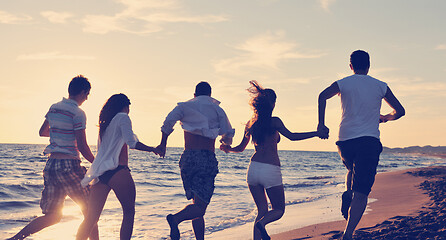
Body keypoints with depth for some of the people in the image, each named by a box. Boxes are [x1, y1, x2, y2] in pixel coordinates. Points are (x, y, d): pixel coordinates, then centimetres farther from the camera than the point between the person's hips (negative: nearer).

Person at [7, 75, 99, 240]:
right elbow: (82, 147, -14)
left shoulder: (53, 108, 11)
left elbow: (42, 132, 26)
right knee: (89, 210, 8)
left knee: (52, 216, 11)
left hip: (50, 164, 7)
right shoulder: (78, 113, -11)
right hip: (69, 165, -7)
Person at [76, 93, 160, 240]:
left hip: (100, 172, 7)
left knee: (91, 218, 6)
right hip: (117, 171, -7)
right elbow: (132, 143, -13)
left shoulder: (105, 124, 23)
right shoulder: (122, 118, 1)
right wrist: (153, 149, -3)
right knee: (129, 212, 4)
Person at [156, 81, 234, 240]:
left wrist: (163, 144, 6)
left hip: (188, 158, 4)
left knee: (197, 203, 16)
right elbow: (228, 136, 7)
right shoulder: (217, 109, 11)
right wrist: (224, 142, 31)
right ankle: (176, 218, -36)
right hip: (207, 158, -3)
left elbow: (169, 121, -4)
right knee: (200, 207, -10)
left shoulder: (184, 106, 14)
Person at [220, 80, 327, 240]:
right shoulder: (274, 122, -3)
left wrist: (228, 149, 41)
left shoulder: (251, 123, 11)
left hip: (254, 168, 5)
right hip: (271, 171, -5)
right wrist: (316, 134, -11)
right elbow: (291, 136, -16)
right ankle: (262, 223, -22)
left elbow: (241, 148, 21)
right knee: (279, 209, 9)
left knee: (262, 211, 15)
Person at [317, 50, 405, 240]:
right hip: (369, 142, -2)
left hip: (345, 140, 2)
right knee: (361, 193, -5)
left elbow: (323, 96, -12)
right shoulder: (380, 86, 9)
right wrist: (385, 118, 30)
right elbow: (400, 111, 10)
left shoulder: (344, 83, 8)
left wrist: (321, 124, -9)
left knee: (353, 170, 34)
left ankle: (347, 195, 6)